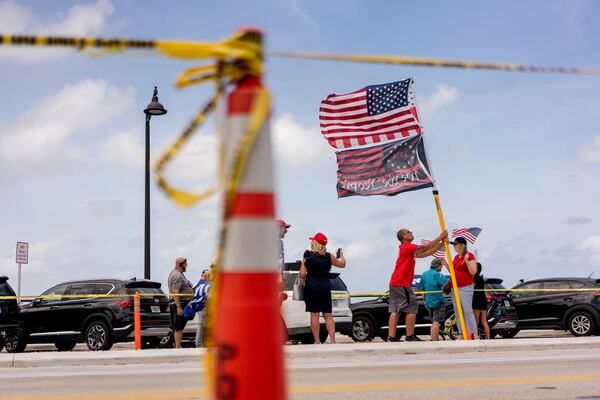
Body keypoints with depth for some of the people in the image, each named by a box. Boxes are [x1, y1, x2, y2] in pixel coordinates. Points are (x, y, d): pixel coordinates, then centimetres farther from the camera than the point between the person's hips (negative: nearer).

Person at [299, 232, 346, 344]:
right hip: (325, 287, 2)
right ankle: (332, 340, 0)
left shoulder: (307, 256, -5)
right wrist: (341, 255, 33)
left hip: (311, 288, -2)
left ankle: (317, 341, -1)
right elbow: (342, 264, 15)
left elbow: (302, 274, -7)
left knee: (314, 315, 1)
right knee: (328, 315, 8)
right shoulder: (328, 257, 1)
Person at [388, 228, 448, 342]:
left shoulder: (410, 250, 22)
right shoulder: (406, 247, -8)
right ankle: (410, 337, -4)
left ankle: (391, 337, 0)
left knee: (395, 311, 4)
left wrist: (441, 243, 12)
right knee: (412, 308, -6)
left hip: (395, 283, 10)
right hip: (402, 284, -10)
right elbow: (426, 247, -12)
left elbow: (427, 253, 18)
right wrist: (440, 237, -4)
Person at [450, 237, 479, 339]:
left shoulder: (469, 256, -7)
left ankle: (474, 334, -10)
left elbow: (473, 272, -12)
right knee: (458, 312, 7)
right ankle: (462, 334, 11)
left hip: (465, 287, -8)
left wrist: (466, 261, -24)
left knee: (467, 311, -12)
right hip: (455, 288, 8)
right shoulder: (456, 257, 16)